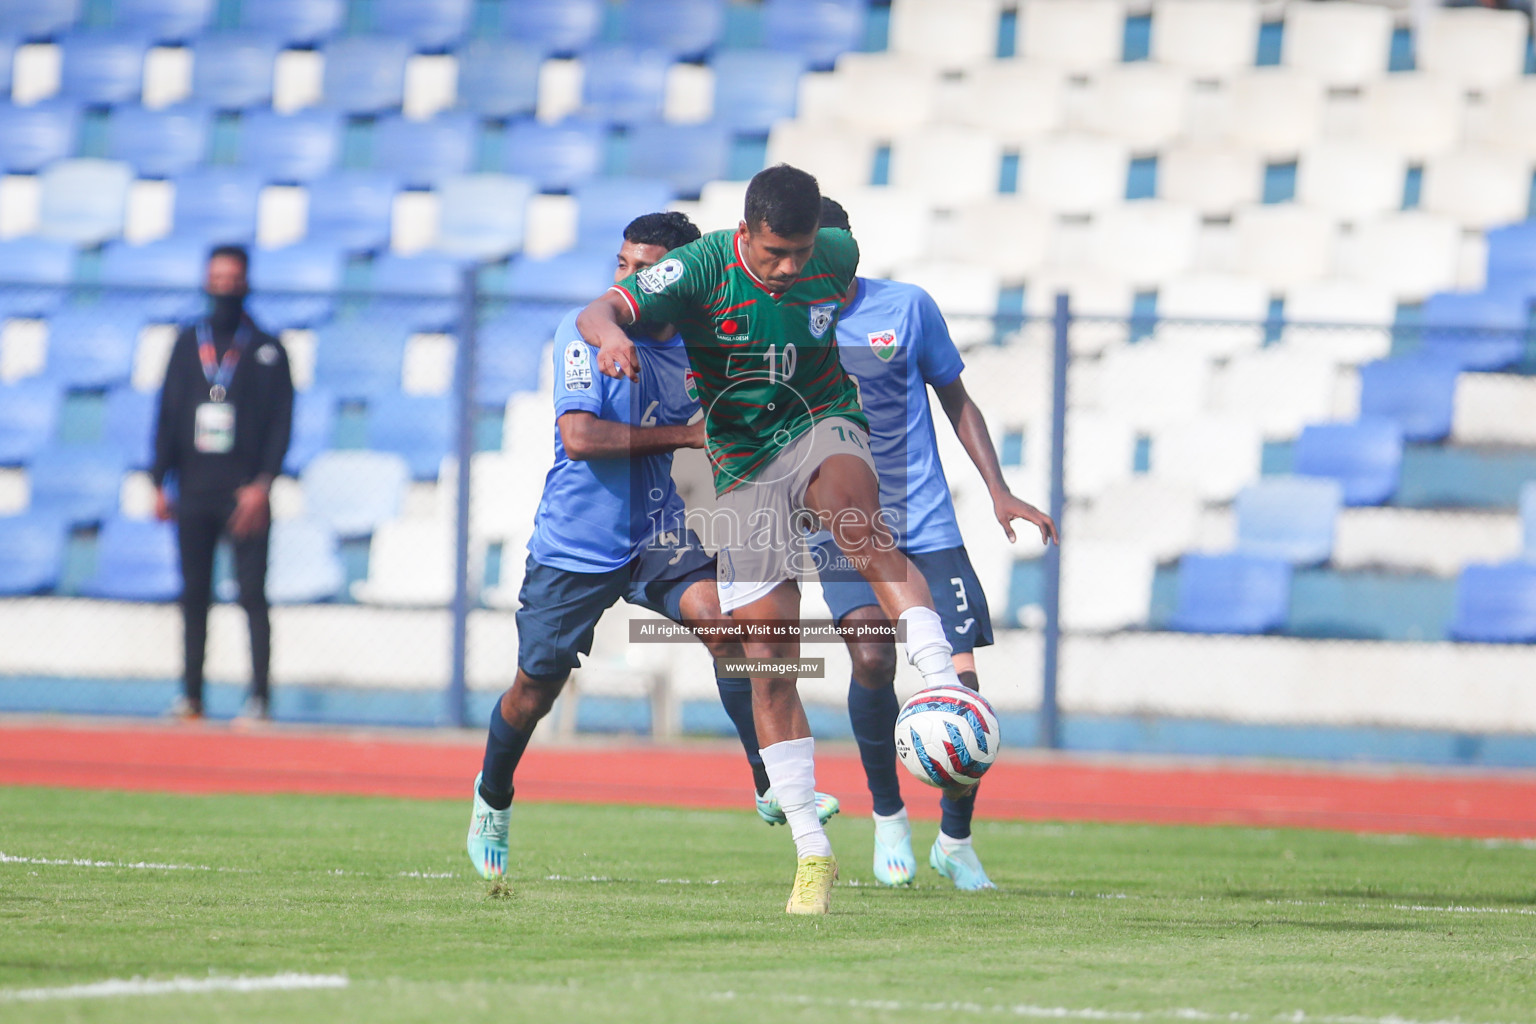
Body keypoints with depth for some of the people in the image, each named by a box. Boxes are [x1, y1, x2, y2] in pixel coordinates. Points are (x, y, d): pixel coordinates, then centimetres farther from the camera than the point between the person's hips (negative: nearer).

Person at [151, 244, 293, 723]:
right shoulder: (187, 343, 13)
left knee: (252, 594, -7)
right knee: (193, 594, 5)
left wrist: (261, 485, -12)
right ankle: (191, 693, 8)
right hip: (193, 494, 3)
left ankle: (260, 696, -7)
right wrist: (160, 484, 6)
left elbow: (281, 423, -2)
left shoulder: (266, 351, 3)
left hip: (244, 496, -3)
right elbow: (167, 415, 13)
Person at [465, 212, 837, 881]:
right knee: (534, 690, 5)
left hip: (657, 537, 3)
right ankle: (492, 797, 37)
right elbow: (581, 436, -23)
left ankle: (772, 788, -19)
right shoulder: (586, 332, -12)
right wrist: (684, 435, -21)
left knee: (720, 619, -24)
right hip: (574, 544, -3)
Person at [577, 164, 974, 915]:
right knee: (769, 660, -4)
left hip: (822, 427, 0)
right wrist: (611, 335, -47)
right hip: (744, 464, 0)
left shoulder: (837, 256, -6)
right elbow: (598, 311, -24)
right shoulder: (703, 268, -15)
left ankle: (945, 688, -46)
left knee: (853, 514, -39)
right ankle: (812, 853, 4)